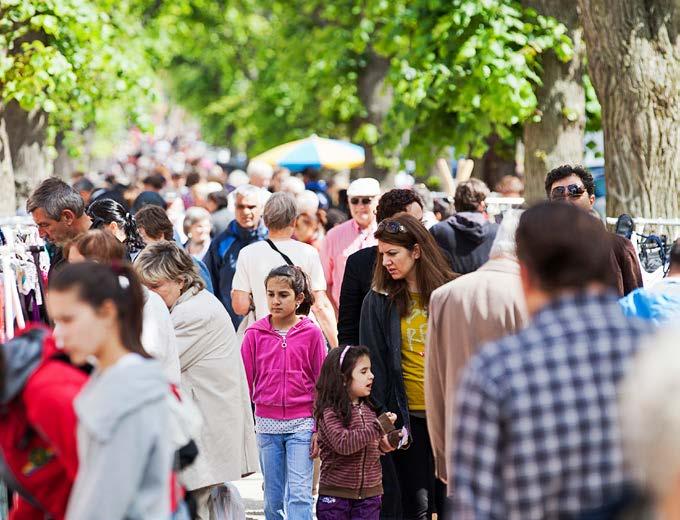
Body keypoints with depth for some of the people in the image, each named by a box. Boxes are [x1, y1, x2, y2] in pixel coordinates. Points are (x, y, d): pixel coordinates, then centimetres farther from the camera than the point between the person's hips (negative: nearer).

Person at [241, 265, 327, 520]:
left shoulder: (311, 333, -2)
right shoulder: (255, 333, 2)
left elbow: (321, 383, 2)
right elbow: (244, 381, 7)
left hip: (301, 424, -2)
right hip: (266, 425, 3)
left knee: (299, 494, -9)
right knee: (273, 498, 10)